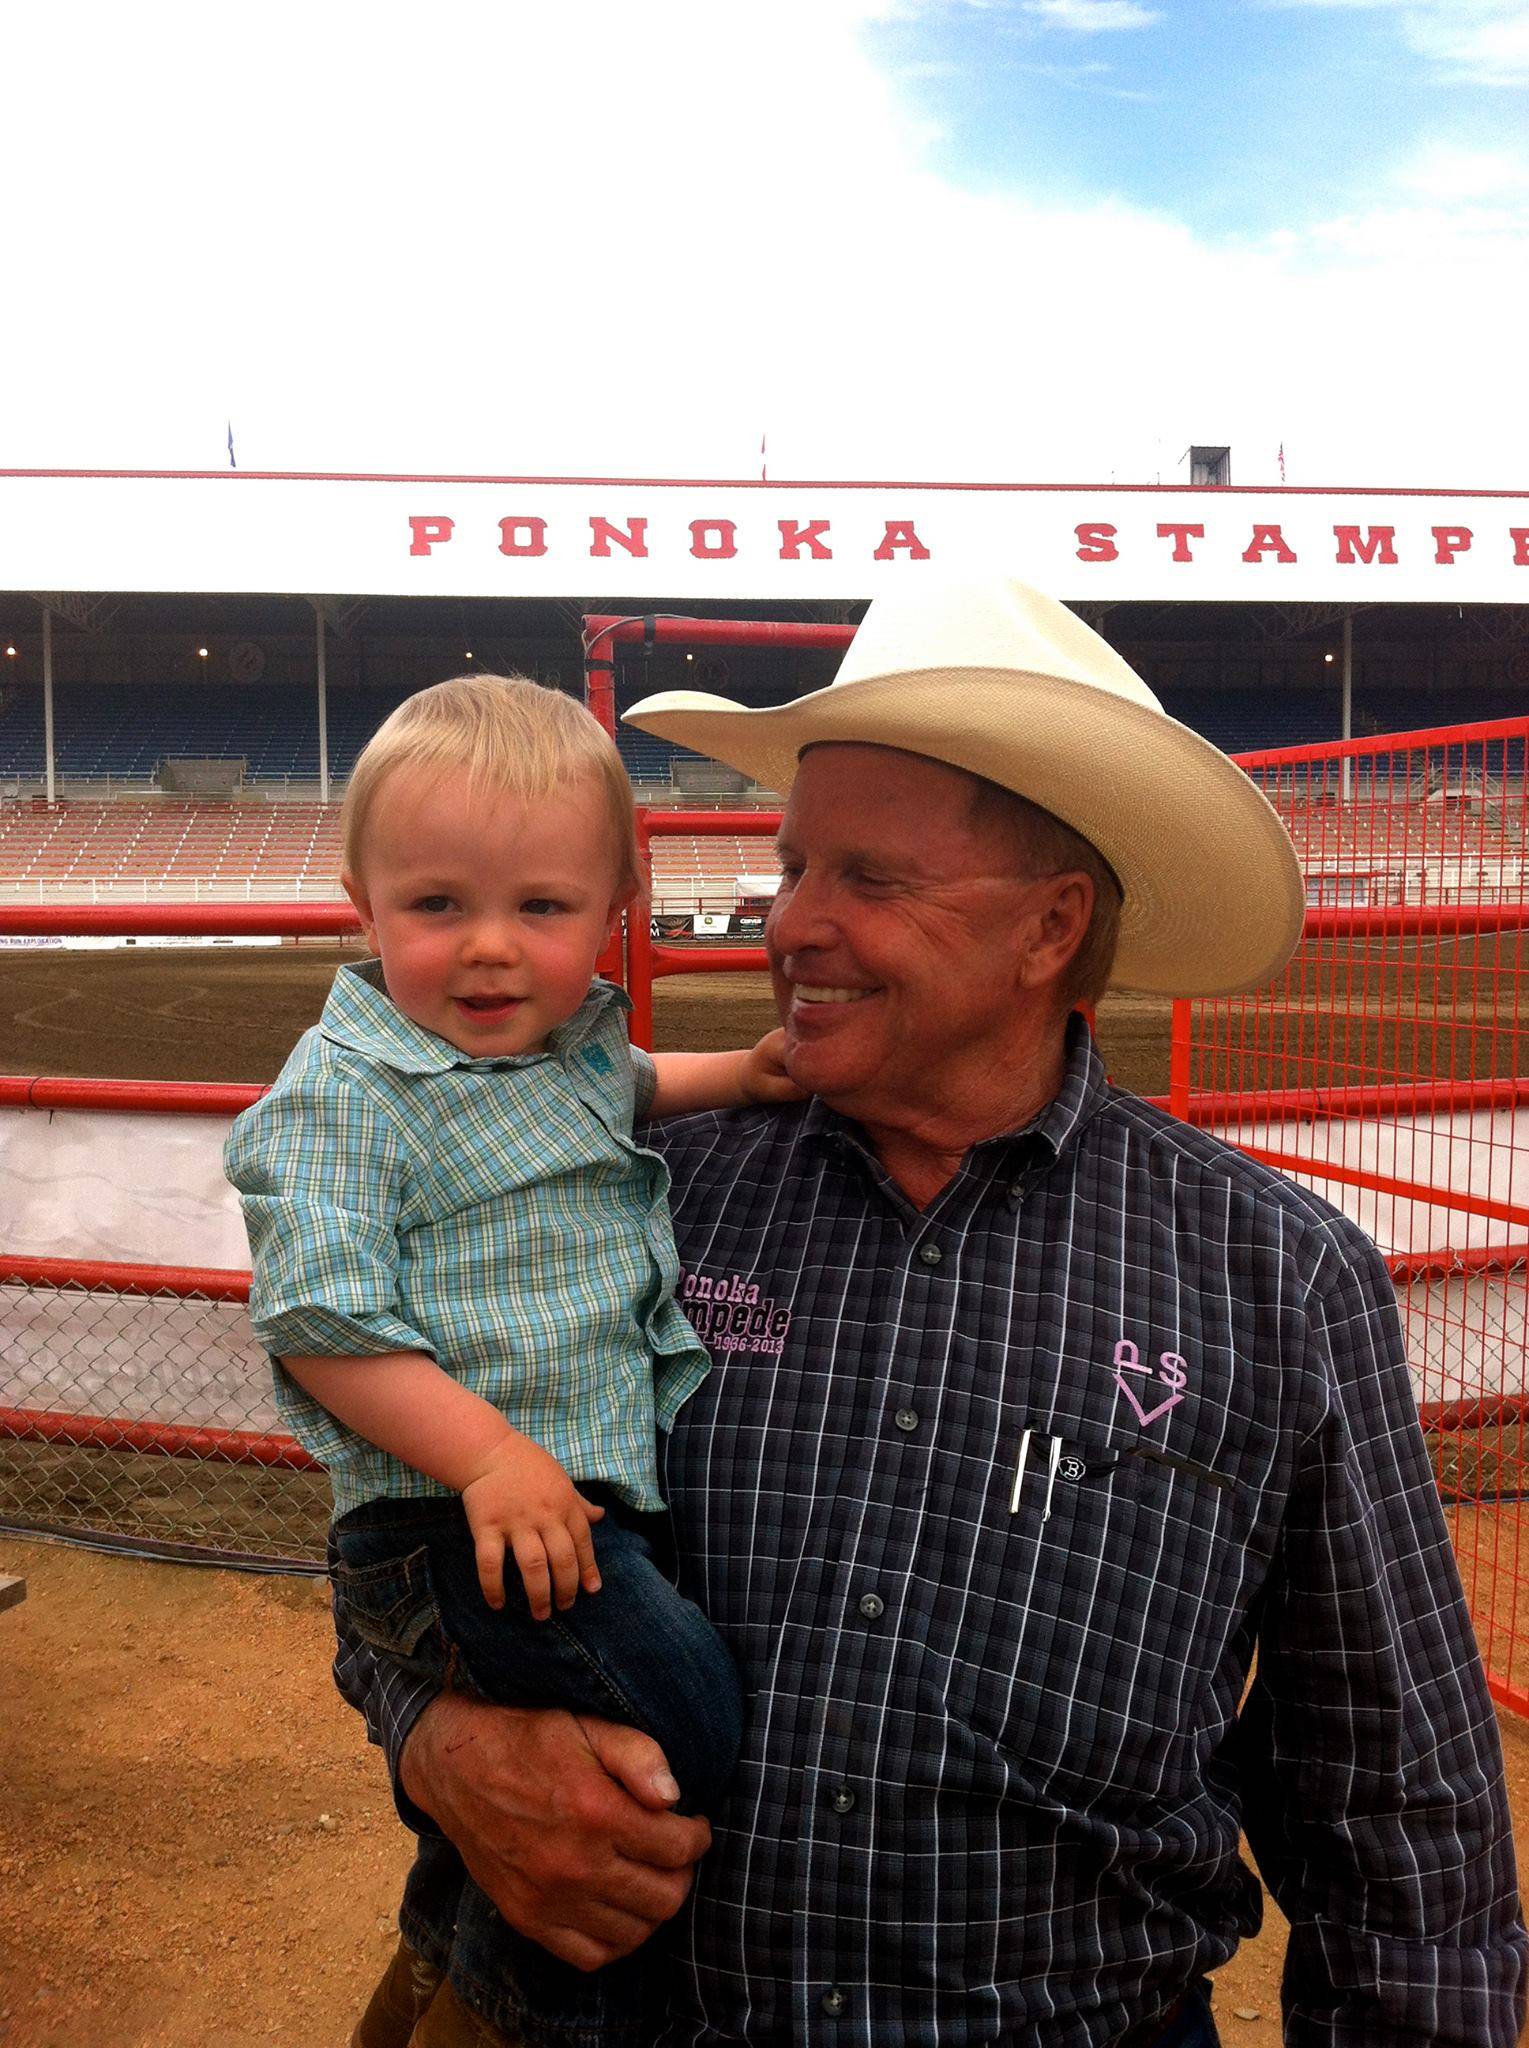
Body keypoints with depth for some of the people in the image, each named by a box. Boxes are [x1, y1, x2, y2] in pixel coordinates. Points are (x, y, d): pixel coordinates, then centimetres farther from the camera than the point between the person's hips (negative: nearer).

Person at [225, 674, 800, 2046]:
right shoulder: (344, 1095, -13)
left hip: (609, 1486, 9)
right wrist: (489, 1454, -23)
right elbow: (318, 1320, -17)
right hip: (454, 1521, -8)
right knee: (681, 1703, -20)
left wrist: (737, 1076, 15)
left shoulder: (572, 1035, 9)